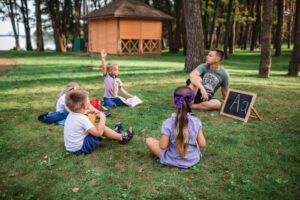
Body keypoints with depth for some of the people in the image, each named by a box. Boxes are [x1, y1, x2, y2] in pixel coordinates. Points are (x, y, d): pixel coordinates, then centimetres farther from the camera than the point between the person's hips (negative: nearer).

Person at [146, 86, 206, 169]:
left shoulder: (168, 123, -23)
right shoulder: (196, 121, -15)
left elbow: (163, 146, -18)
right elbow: (202, 144, -10)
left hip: (173, 161, -4)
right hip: (194, 159, 4)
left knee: (149, 140, 10)